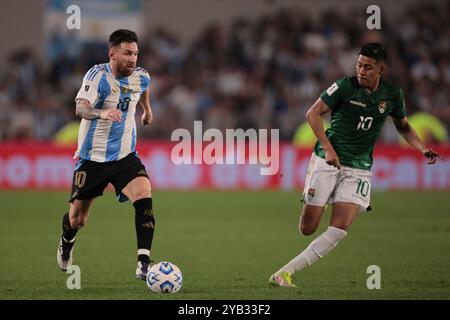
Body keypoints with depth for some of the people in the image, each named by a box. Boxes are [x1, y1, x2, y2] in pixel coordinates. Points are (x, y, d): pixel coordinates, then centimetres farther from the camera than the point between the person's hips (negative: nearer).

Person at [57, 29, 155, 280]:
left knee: (144, 196, -25)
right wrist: (102, 113, -53)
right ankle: (67, 243, 46)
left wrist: (147, 109, 38)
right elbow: (81, 108, -34)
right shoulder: (98, 75, -18)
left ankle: (144, 264, -28)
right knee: (77, 219, 9)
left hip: (125, 156, 3)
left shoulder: (141, 77, 0)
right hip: (93, 158, -3)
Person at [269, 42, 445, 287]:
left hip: (359, 168, 2)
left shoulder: (392, 94, 3)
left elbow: (403, 126, 20)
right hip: (327, 160, -2)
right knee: (307, 228, -8)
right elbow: (313, 113, -5)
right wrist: (328, 148, -15)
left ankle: (285, 273, -15)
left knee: (340, 228, -16)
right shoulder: (345, 86, -9)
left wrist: (422, 149, 4)